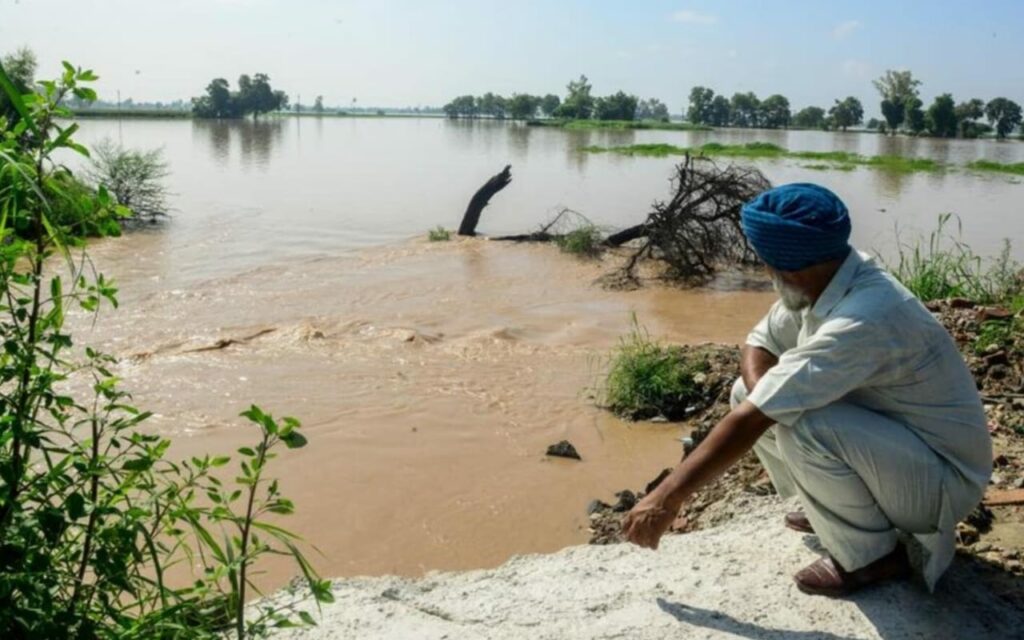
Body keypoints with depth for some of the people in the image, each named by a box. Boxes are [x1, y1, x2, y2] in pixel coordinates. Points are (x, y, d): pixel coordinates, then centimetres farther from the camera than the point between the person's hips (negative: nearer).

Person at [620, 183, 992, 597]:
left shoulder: (862, 320, -34)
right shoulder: (823, 281, -8)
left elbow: (749, 422, -32)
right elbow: (758, 345, 4)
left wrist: (668, 497, -26)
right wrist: (765, 401, -19)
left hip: (944, 478, -8)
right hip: (890, 439, 8)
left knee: (803, 426, -33)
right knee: (748, 395, -1)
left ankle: (873, 555, -8)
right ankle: (838, 510, 13)